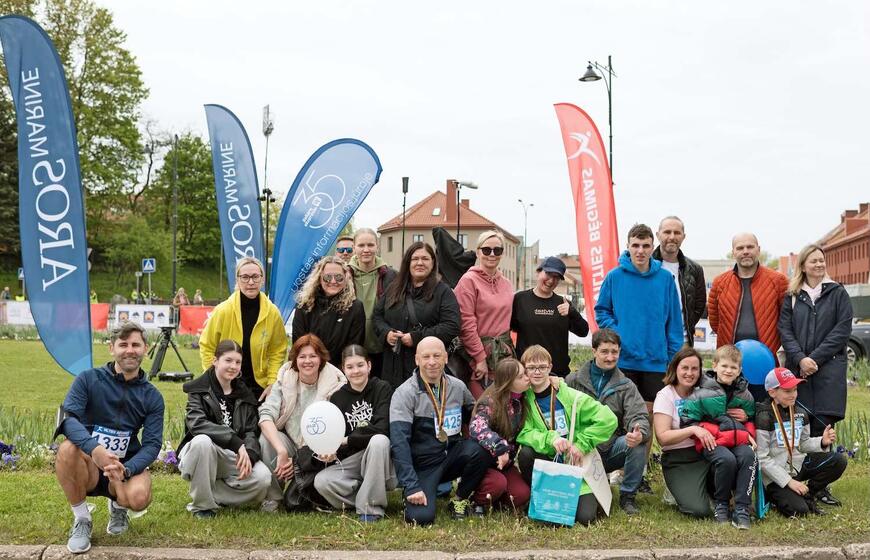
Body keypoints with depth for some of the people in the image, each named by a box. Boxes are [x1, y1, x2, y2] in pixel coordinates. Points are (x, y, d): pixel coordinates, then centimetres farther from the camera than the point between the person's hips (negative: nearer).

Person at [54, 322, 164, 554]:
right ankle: (81, 521, -10)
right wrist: (94, 449, -39)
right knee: (68, 448, -34)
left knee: (139, 497, -32)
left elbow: (152, 443, -7)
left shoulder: (152, 396, 1)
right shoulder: (88, 379, -5)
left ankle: (118, 506, 10)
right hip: (89, 465, 0)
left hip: (127, 464, 1)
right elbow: (68, 417, -20)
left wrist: (126, 469, -28)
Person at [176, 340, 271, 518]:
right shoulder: (199, 389, -6)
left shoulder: (245, 395, 8)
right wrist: (236, 442, -33)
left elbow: (252, 431, -1)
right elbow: (197, 424, -24)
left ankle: (213, 495, -2)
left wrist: (249, 455, -24)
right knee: (203, 441, -38)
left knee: (263, 477, -24)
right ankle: (201, 505, -20)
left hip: (234, 457, 3)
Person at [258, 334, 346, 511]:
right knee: (266, 437, -28)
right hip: (289, 445, 3)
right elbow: (265, 416, -17)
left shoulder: (335, 385, -10)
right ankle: (273, 496, -10)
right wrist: (282, 451, -33)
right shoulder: (284, 382, -3)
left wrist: (297, 461, -21)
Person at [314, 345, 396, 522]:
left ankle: (371, 507, -24)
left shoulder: (382, 389, -3)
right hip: (351, 462, 3)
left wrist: (347, 440, -15)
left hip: (380, 464, -2)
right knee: (321, 482, -24)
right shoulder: (337, 398, 7)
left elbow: (382, 428, -17)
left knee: (379, 440, -36)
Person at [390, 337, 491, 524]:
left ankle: (460, 498, 0)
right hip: (422, 464, -4)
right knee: (422, 517, -27)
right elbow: (399, 443, -19)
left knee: (479, 450, -28)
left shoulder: (458, 387, 4)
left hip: (453, 456, 4)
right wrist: (411, 486, -27)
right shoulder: (404, 394, -11)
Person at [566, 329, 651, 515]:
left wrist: (640, 433, -32)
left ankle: (628, 496, -10)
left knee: (638, 442, -29)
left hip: (612, 450, 2)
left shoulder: (626, 386, 7)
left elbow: (638, 416, -8)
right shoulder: (573, 381, 5)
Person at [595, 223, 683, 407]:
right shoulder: (614, 277, -2)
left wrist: (675, 357, 1)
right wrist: (615, 333, -10)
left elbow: (674, 322, 4)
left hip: (656, 360, 1)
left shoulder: (665, 278, 1)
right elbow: (601, 311, 6)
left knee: (654, 411, 9)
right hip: (623, 359, -1)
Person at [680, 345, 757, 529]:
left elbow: (753, 419, 26)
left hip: (739, 439, 3)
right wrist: (701, 431, -14)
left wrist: (746, 417, 3)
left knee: (748, 456, -30)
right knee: (727, 459, -34)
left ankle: (742, 509, -23)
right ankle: (720, 504, -7)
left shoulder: (745, 395, 14)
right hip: (713, 441, -3)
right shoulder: (703, 393, 1)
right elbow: (687, 420, 1)